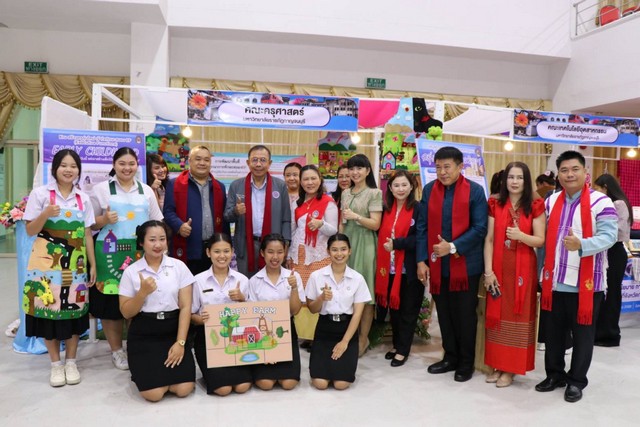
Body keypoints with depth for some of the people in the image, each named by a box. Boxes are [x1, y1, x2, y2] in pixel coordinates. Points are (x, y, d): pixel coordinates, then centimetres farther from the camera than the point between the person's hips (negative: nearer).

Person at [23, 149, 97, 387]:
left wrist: (93, 265, 6)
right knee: (49, 310, 1)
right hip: (47, 264, -2)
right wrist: (45, 214, -21)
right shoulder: (41, 193, -2)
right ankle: (56, 364, 18)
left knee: (74, 312, 5)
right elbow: (30, 230, -2)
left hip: (75, 265, 2)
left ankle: (71, 362, 20)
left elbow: (87, 235, 9)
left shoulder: (83, 199, 7)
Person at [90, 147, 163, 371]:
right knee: (111, 302, 2)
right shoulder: (101, 189, 4)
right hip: (111, 255, -2)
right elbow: (90, 223, 4)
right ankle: (116, 350, 19)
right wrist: (104, 220, -16)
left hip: (140, 255, 2)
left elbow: (156, 223, 13)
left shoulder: (146, 190, 12)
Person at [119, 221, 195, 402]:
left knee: (183, 389, -12)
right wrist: (143, 292, -18)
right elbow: (126, 313, -1)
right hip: (144, 335, 0)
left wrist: (180, 342, -11)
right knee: (153, 393, -13)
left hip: (173, 331, 1)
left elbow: (185, 307, -4)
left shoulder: (178, 266, -1)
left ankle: (166, 369, 20)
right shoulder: (131, 271, -1)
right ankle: (143, 371, 21)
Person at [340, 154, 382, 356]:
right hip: (346, 241, 6)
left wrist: (356, 216, -21)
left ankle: (363, 338, 10)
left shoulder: (374, 193, -4)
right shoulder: (345, 193, 14)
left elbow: (375, 224, -9)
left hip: (364, 244, -5)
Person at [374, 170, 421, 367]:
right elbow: (381, 236, 13)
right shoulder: (386, 209, 9)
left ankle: (402, 350, 17)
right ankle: (396, 344, 30)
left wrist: (396, 244, -19)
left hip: (410, 269, -5)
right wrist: (383, 255, 0)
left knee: (408, 310, 6)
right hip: (389, 267, 5)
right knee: (393, 307, 14)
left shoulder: (418, 209, -8)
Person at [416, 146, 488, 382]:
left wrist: (453, 247, -19)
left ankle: (466, 363, 24)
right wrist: (421, 260, -2)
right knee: (444, 314, 14)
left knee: (465, 315, 8)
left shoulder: (475, 191, -7)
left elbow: (480, 228, -11)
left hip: (466, 265, -3)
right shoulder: (429, 189, 4)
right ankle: (450, 357, 30)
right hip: (436, 265, 4)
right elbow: (422, 227, 3)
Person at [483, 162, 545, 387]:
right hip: (499, 268, 2)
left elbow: (541, 240, -3)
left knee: (518, 316, 3)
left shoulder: (535, 206, -2)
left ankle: (511, 368, 15)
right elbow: (489, 239, 0)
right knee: (497, 315, 8)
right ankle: (497, 365, 20)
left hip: (523, 269, -2)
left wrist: (521, 236, -23)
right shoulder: (495, 205, 3)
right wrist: (488, 270, -6)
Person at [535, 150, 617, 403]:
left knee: (582, 334, 10)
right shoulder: (551, 202, 10)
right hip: (555, 282, 5)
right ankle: (554, 374, 31)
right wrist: (543, 274, 9)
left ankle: (576, 380, 26)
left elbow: (608, 236, -16)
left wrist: (581, 244, -34)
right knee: (554, 332, 15)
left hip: (586, 284, -4)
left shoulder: (600, 202, -7)